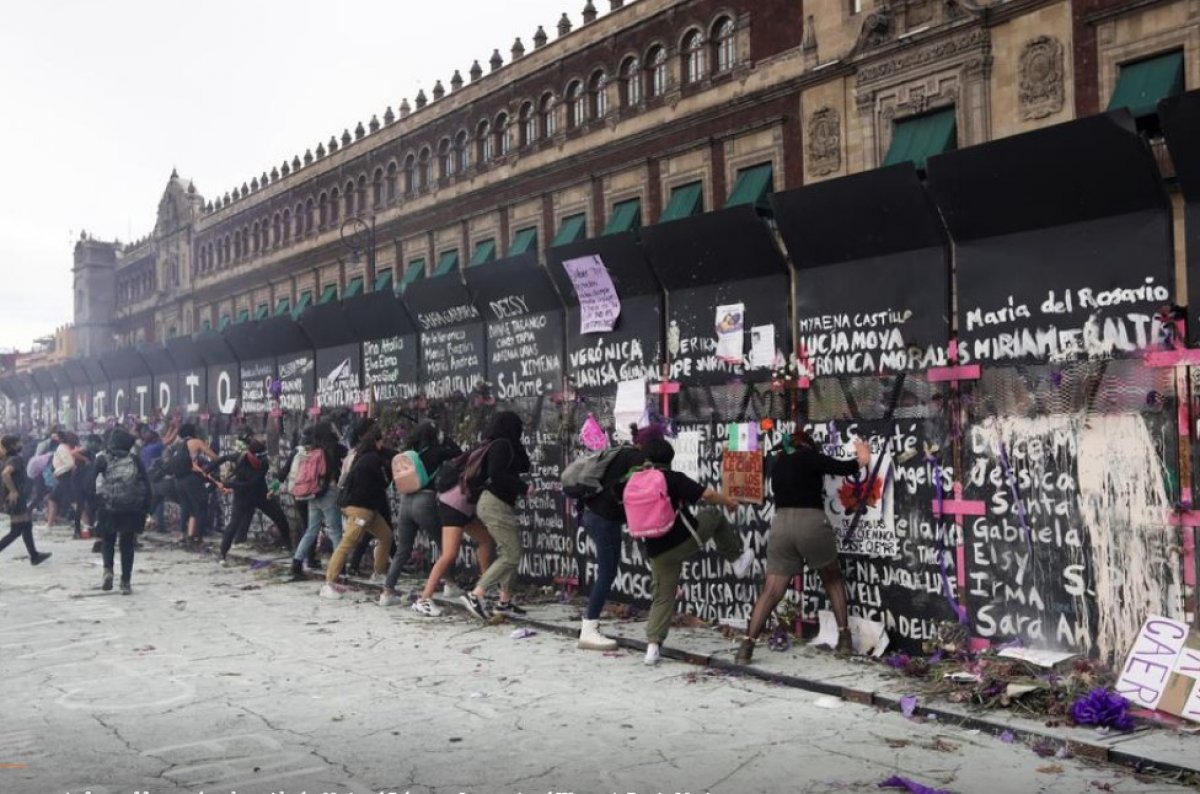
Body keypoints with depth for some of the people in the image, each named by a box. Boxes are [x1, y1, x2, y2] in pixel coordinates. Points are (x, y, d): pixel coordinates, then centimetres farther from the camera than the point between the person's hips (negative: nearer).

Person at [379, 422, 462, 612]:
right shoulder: (435, 452, 0)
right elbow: (458, 453, 8)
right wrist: (444, 440, 18)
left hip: (406, 501, 6)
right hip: (424, 502, -6)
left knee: (402, 551, 18)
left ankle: (387, 592, 20)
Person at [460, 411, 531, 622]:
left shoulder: (504, 445, 16)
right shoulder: (502, 444, -12)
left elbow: (524, 466, 19)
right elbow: (496, 475, -23)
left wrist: (517, 445, 13)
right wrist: (523, 487, -18)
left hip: (497, 504, 10)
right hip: (495, 504, -10)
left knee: (510, 553, 12)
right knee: (511, 555, -10)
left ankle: (505, 602, 14)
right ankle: (475, 595, -13)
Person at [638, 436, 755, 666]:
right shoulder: (673, 479, -10)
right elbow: (706, 494, -11)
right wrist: (727, 501, 6)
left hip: (658, 552, 4)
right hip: (686, 539, -4)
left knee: (662, 597, 13)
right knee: (714, 516, 21)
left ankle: (653, 645, 2)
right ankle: (737, 558, 31)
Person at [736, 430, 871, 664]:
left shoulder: (777, 462, 17)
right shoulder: (809, 457, 2)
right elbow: (843, 468, 0)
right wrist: (862, 459, 19)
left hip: (781, 524, 3)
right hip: (811, 522, -3)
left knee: (771, 591, 3)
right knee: (833, 580, 20)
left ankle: (746, 646, -9)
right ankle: (844, 639, 16)